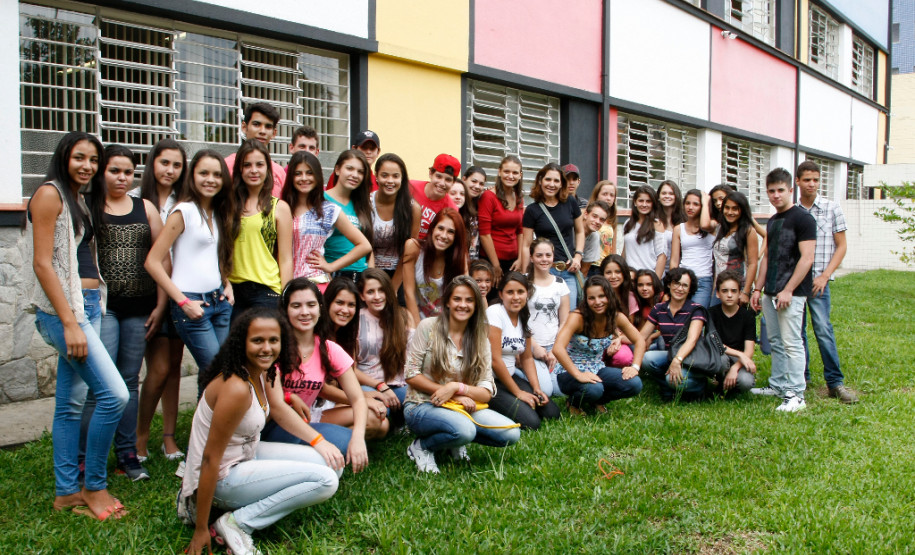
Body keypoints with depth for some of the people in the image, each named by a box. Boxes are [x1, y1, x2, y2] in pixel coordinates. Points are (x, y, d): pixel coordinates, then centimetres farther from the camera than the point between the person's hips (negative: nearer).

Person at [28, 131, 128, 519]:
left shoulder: (78, 200, 18)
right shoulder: (49, 194, -7)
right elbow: (42, 263, -14)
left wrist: (82, 317, 12)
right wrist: (69, 324, -19)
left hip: (88, 304, 9)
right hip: (63, 308, -8)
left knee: (71, 403, 11)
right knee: (114, 394, -14)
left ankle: (67, 493, 18)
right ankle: (94, 486, 1)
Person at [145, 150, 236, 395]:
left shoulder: (219, 213, 14)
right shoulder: (184, 211, -7)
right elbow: (152, 262, -12)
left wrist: (227, 285, 9)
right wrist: (183, 302, -13)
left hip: (219, 300, 7)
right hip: (191, 304, -7)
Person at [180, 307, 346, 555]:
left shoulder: (263, 371, -1)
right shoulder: (236, 388, -29)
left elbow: (279, 409, 12)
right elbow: (210, 458, -27)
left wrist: (319, 441, -1)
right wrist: (200, 531, -23)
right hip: (223, 477, -10)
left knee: (333, 464, 6)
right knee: (325, 480, -19)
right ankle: (237, 523, -10)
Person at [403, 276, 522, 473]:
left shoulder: (480, 339, 6)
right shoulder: (428, 327, -4)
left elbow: (486, 393, 0)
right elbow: (410, 374, -8)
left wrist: (457, 387, -20)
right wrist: (454, 396, -14)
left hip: (463, 407, 4)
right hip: (422, 406, -4)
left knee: (512, 434, -17)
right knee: (464, 430, -35)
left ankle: (456, 440, 7)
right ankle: (421, 447, -5)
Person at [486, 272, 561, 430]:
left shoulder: (524, 317, 7)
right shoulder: (495, 313, -16)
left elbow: (527, 358, 12)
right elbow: (495, 360, -19)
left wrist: (536, 388, -3)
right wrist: (518, 392, -14)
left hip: (510, 376, 8)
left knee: (552, 413, -2)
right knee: (530, 422, -20)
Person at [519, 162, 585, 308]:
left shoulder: (571, 205, 6)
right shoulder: (532, 211, -1)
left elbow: (580, 231, 18)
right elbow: (526, 246, 0)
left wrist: (578, 256, 4)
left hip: (570, 270, 2)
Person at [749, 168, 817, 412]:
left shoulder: (802, 219, -9)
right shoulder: (772, 222, 16)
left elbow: (807, 258, -15)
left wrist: (788, 290, -19)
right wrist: (758, 289, 16)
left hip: (791, 293, -8)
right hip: (771, 292, 8)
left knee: (791, 342, -7)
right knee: (775, 342, 14)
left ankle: (796, 394, -4)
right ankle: (777, 385, 23)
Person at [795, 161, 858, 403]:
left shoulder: (831, 208, 3)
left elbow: (841, 246, 3)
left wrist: (824, 276, -8)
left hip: (817, 280, -3)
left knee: (823, 329, -10)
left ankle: (835, 382, -3)